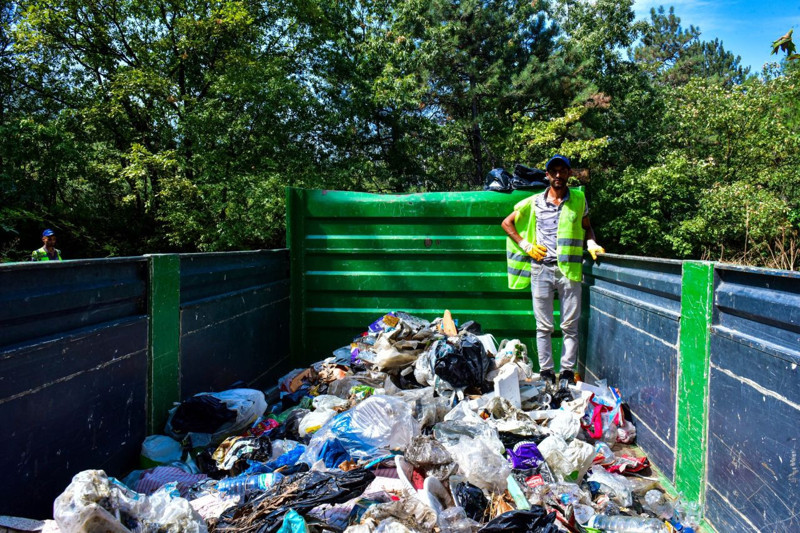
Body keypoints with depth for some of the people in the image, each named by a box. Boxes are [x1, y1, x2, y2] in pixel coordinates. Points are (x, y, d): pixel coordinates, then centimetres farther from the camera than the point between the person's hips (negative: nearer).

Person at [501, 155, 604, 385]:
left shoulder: (579, 200, 9)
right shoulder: (534, 202, 6)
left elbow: (587, 227, 21)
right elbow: (506, 223, 13)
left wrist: (592, 244, 0)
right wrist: (525, 245, 3)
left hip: (569, 269, 0)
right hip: (541, 268, 0)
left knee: (570, 325, 2)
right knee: (544, 326, 4)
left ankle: (568, 370, 12)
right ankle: (545, 371, 13)